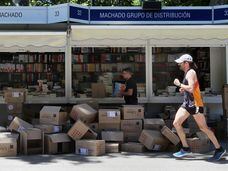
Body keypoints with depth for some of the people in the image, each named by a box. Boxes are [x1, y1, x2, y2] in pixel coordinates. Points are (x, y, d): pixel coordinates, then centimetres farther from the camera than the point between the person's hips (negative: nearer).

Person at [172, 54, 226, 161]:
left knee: (203, 128, -4)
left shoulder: (191, 72, -13)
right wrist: (183, 89, 11)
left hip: (195, 104, -10)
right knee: (176, 123, 0)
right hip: (187, 103, 10)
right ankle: (185, 149, 6)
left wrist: (179, 84, -16)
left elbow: (191, 88, -26)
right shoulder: (187, 73, 16)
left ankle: (219, 149, 8)